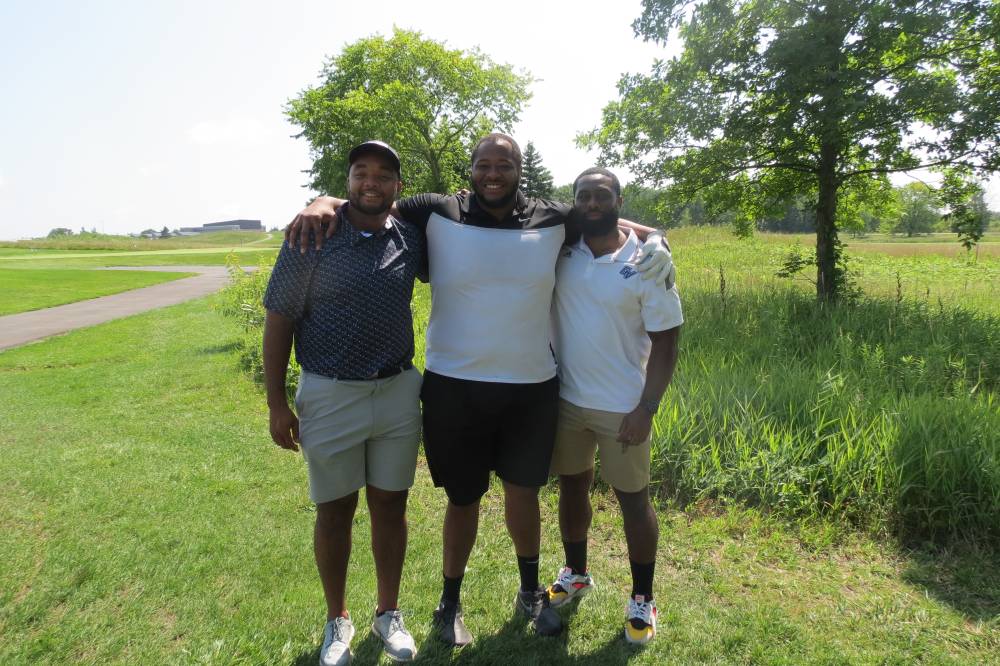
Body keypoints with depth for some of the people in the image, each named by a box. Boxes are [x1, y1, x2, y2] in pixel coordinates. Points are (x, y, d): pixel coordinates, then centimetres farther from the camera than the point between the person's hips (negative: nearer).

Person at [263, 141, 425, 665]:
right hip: (330, 397, -2)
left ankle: (388, 614, 35)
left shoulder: (411, 239, 2)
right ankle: (337, 620, 35)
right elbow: (278, 321, -4)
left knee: (390, 506, 14)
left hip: (398, 392, 3)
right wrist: (277, 405, -6)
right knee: (334, 512, 12)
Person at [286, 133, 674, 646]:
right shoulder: (437, 215, -5)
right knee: (464, 498, 13)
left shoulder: (553, 220, 1)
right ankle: (450, 603, 38)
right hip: (454, 388, -2)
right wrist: (325, 203, -19)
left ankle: (531, 592, 44)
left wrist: (653, 238, 1)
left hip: (532, 388, 2)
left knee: (523, 492, 18)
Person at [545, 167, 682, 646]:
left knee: (632, 500, 9)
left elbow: (665, 343, -8)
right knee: (571, 487, 18)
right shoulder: (559, 251, -3)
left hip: (623, 407, -3)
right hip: (565, 399, 4)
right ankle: (576, 573, 42)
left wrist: (646, 409, -14)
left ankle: (642, 598, 30)